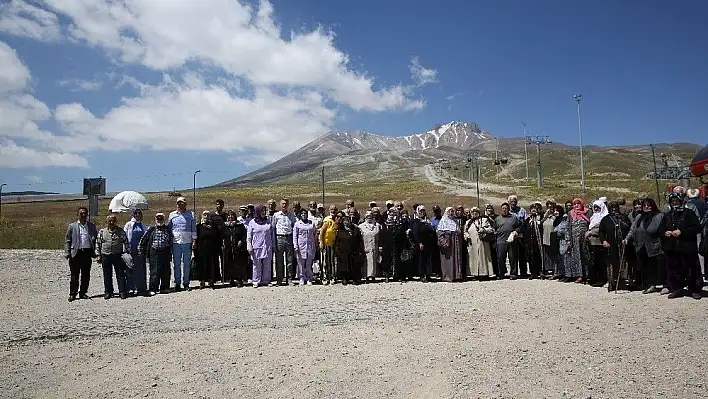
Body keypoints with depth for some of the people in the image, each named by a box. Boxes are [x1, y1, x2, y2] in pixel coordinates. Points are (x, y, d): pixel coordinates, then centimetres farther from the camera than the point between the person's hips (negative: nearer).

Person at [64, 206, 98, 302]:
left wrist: (95, 252, 1)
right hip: (76, 253, -2)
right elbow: (67, 241, 6)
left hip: (87, 252, 2)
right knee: (74, 275, 1)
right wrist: (67, 253, -4)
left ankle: (83, 292, 17)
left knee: (86, 275, 6)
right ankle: (72, 294, 9)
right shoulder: (72, 226, 7)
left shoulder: (92, 226, 10)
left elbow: (96, 240, 12)